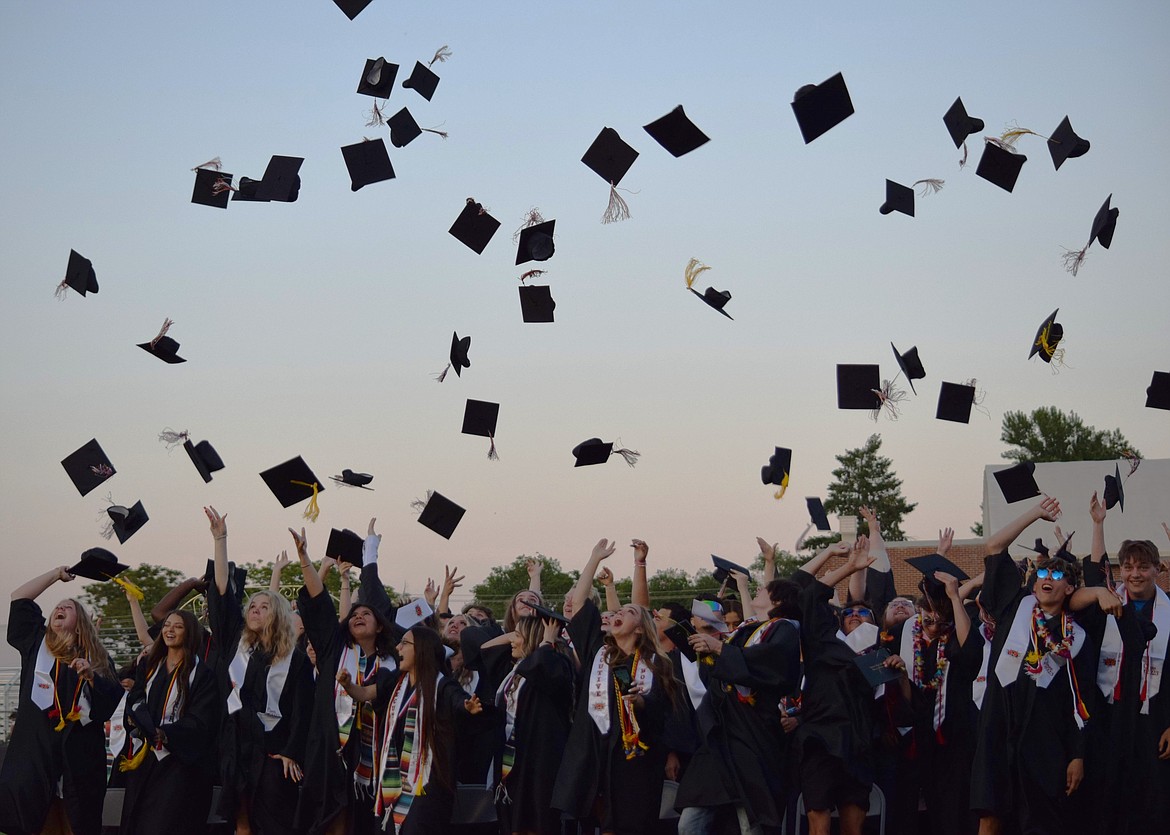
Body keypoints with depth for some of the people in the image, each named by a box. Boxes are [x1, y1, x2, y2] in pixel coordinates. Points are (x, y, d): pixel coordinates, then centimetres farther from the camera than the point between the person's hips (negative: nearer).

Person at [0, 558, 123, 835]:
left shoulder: (96, 657, 11)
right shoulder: (36, 642, 13)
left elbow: (114, 697, 3)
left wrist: (91, 675, -13)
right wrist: (56, 574, 19)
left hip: (80, 750, 0)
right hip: (35, 745, 0)